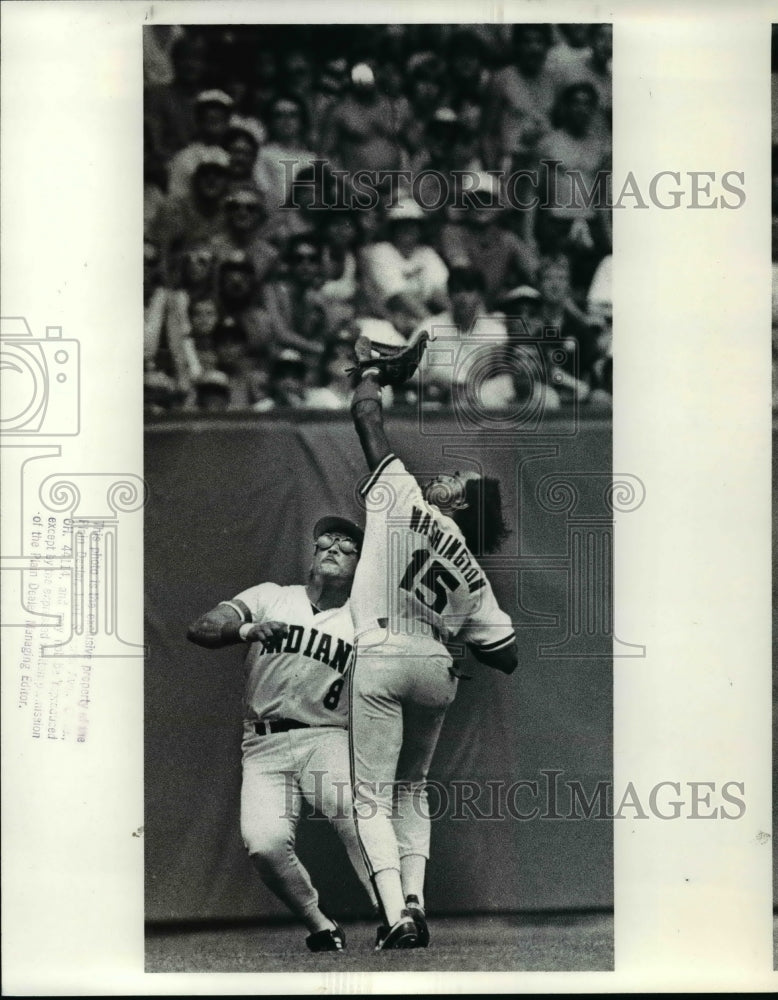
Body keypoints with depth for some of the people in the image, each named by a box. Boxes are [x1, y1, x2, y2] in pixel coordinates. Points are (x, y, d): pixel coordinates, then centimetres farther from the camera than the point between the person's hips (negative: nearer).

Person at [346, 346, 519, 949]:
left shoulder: (401, 497, 3)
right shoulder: (473, 574, 14)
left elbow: (368, 416, 7)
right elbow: (507, 655, 12)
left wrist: (369, 367, 24)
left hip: (382, 658, -5)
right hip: (435, 669, 5)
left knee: (372, 796, -2)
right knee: (412, 789, 20)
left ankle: (396, 918, -14)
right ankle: (414, 902, 5)